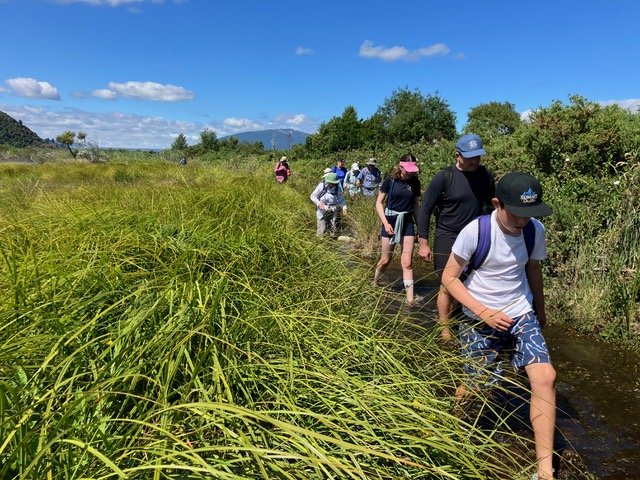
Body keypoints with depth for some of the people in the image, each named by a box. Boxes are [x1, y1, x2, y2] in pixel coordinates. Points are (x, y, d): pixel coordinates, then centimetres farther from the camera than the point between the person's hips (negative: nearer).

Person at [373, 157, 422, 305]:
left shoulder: (415, 182, 1)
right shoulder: (390, 180, -8)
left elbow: (415, 205, 10)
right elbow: (379, 203, -4)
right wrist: (385, 223, -14)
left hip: (407, 222, 2)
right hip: (391, 221, -2)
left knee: (407, 262, -2)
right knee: (386, 260, 8)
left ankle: (410, 299, 0)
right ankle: (374, 283, 35)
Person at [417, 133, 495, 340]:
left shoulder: (485, 176, 2)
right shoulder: (444, 177, -11)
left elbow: (491, 207, 14)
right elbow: (425, 209, -7)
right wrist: (423, 243, -9)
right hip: (447, 239, -4)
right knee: (447, 286, 0)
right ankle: (445, 331, 14)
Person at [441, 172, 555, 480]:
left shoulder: (535, 231, -6)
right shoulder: (475, 231, -20)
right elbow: (449, 277, -13)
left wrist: (540, 310, 24)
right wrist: (484, 312, -20)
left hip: (521, 315, 4)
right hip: (479, 319, -3)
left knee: (545, 376, -12)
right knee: (478, 385, 2)